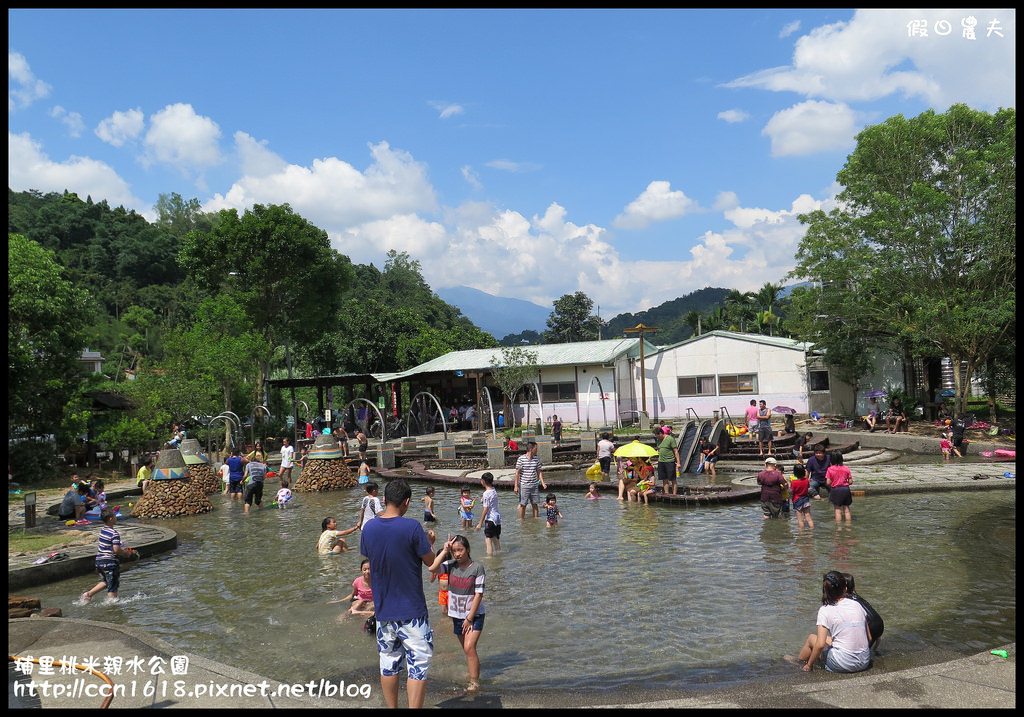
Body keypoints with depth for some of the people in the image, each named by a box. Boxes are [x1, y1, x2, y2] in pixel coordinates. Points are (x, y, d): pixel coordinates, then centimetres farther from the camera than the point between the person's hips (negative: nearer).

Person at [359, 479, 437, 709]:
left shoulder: (369, 528, -2)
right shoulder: (412, 527, -18)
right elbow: (430, 561, -8)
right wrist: (428, 542, 11)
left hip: (383, 611, 5)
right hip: (412, 612, -5)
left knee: (388, 665, 17)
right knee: (418, 667, 4)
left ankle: (392, 707, 29)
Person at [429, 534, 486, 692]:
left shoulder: (477, 568, -13)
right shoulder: (451, 565, -3)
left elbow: (478, 595, -12)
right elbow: (432, 568, -22)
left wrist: (469, 618, -13)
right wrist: (445, 551, -18)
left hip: (474, 614, -4)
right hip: (457, 615, 4)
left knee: (469, 647, -16)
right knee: (467, 649, 14)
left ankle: (474, 682, -10)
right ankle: (474, 673, 33)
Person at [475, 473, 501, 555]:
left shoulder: (486, 493, -16)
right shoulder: (494, 491, 7)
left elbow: (485, 510, -17)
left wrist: (480, 523, -12)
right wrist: (483, 501, 12)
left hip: (490, 518, -8)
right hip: (498, 517, 8)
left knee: (488, 540, -3)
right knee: (496, 540, 17)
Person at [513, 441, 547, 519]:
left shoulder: (536, 459, 5)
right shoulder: (521, 459, -10)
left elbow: (539, 472, 13)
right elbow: (517, 473, -8)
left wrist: (543, 483, 5)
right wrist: (516, 486, -10)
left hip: (534, 485, 4)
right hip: (524, 486, -4)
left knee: (535, 504, 9)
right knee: (523, 505, 3)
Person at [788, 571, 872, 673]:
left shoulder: (825, 610, -10)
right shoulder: (857, 604, 3)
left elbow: (820, 645, -14)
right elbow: (869, 638, 8)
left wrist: (809, 665, 0)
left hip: (843, 665, -5)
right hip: (864, 663, 5)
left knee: (812, 637, 19)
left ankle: (799, 661, 43)